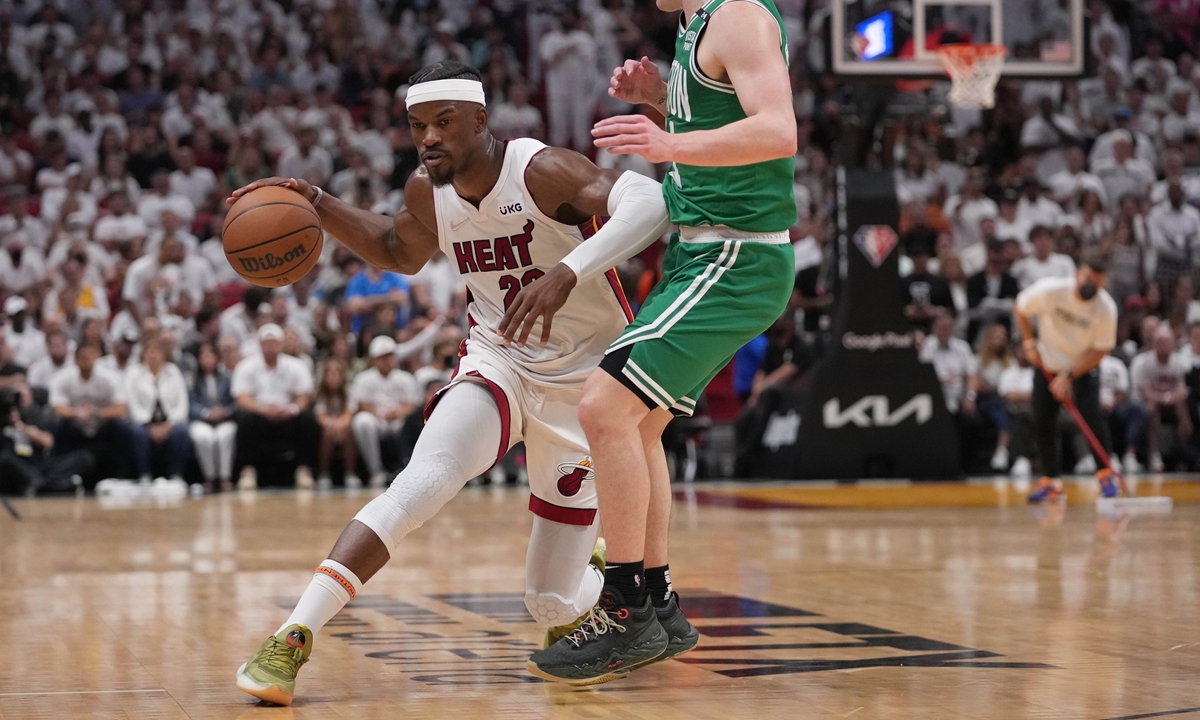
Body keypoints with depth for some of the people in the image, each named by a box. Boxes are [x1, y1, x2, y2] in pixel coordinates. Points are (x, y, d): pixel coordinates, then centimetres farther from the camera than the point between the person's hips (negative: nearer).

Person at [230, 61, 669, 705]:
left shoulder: (542, 171, -22)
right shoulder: (427, 192, -3)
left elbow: (650, 203, -38)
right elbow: (400, 252, 21)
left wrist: (568, 271, -52)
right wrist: (315, 205, 6)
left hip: (581, 383, -3)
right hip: (497, 363, 3)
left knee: (552, 603, -2)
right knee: (423, 482, -29)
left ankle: (596, 571, 37)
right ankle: (293, 640, -28)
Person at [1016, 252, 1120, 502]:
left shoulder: (1106, 308, -23)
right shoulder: (1049, 290, -22)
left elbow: (1099, 351, -16)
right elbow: (1021, 309, -2)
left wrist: (1069, 376, -21)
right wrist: (1029, 343, -9)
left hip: (1083, 369, -2)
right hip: (1047, 366, 2)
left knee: (1091, 414, -21)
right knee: (1043, 422, -4)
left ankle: (1104, 473, -5)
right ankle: (1051, 481, 10)